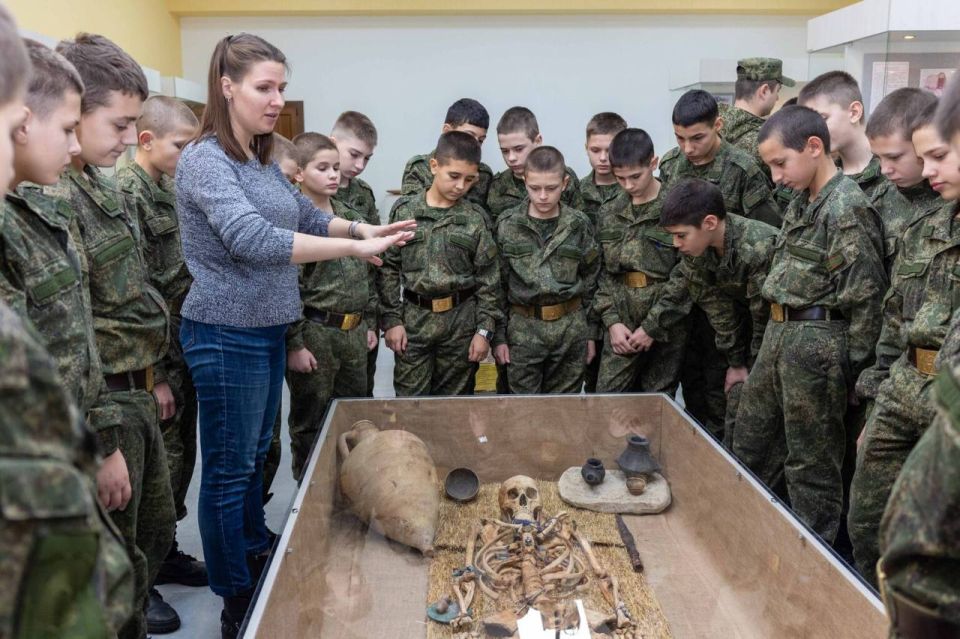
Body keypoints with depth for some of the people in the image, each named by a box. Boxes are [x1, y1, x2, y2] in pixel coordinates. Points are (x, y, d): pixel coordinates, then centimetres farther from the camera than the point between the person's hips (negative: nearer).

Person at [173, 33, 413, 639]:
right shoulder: (206, 161, -17)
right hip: (227, 335, -8)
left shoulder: (262, 160, 9)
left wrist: (359, 227, -3)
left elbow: (306, 214, 17)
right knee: (229, 469, 4)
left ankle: (258, 554, 39)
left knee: (256, 454, 21)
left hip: (268, 330, 8)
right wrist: (355, 247, -31)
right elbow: (252, 240, -30)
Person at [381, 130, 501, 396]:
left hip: (461, 320, 0)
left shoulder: (476, 219, -1)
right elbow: (389, 268, 2)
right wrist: (391, 319, -3)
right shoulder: (404, 210, -1)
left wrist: (484, 330, -3)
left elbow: (488, 278, 1)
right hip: (413, 317, 0)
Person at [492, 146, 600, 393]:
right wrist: (498, 335, 0)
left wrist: (591, 333, 7)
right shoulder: (507, 224, -2)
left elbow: (591, 280, 7)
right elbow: (497, 283, 2)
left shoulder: (579, 225, 1)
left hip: (571, 328, 1)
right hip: (523, 329, -1)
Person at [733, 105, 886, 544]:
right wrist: (775, 335, 13)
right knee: (750, 444, 18)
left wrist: (851, 367, -14)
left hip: (816, 343, -9)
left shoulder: (847, 208, -16)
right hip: (778, 333, 9)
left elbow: (864, 295, -17)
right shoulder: (800, 203, 12)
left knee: (811, 463, 4)